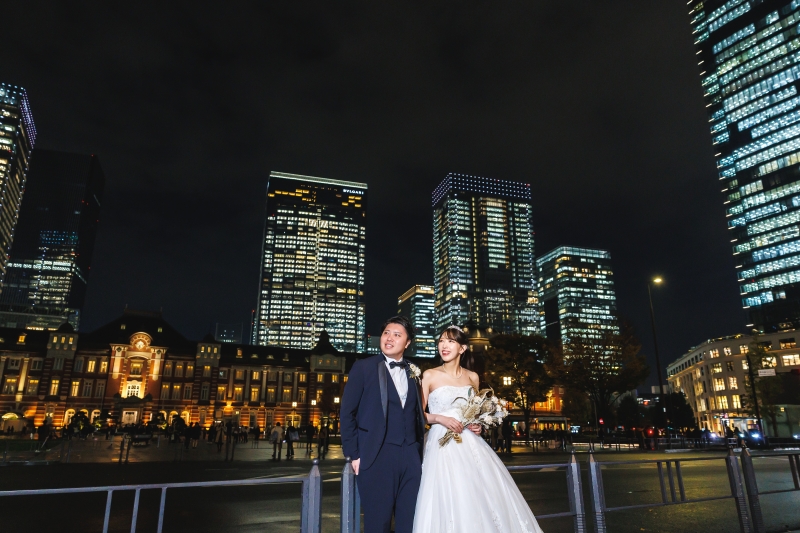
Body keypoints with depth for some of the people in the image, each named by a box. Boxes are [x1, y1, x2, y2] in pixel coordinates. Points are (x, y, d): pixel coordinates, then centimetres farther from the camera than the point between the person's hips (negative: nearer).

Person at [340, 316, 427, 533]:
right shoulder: (363, 367, 0)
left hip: (411, 456, 4)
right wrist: (354, 454, -6)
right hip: (377, 456, -4)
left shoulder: (413, 373, 13)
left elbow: (417, 414, 15)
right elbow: (347, 413, -3)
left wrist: (419, 449, 6)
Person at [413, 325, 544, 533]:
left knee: (486, 497, 0)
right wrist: (440, 418, -16)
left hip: (470, 444, 4)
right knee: (448, 502, -7)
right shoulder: (430, 375, -1)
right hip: (443, 445, -3)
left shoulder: (472, 377, 9)